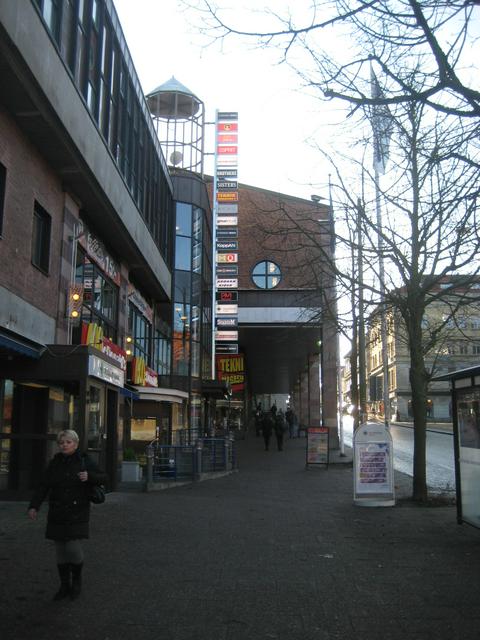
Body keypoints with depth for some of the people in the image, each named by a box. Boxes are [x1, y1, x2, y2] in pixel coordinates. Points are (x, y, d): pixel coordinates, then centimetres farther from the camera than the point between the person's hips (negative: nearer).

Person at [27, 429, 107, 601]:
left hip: (77, 513, -3)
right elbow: (43, 487, -2)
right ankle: (64, 586, 23)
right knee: (60, 550, 8)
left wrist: (89, 477, -20)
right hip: (57, 514, 3)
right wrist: (34, 506, -16)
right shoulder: (54, 464, 4)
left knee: (73, 547, -11)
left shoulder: (84, 462, -2)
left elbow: (103, 478, 0)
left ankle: (77, 579, 17)